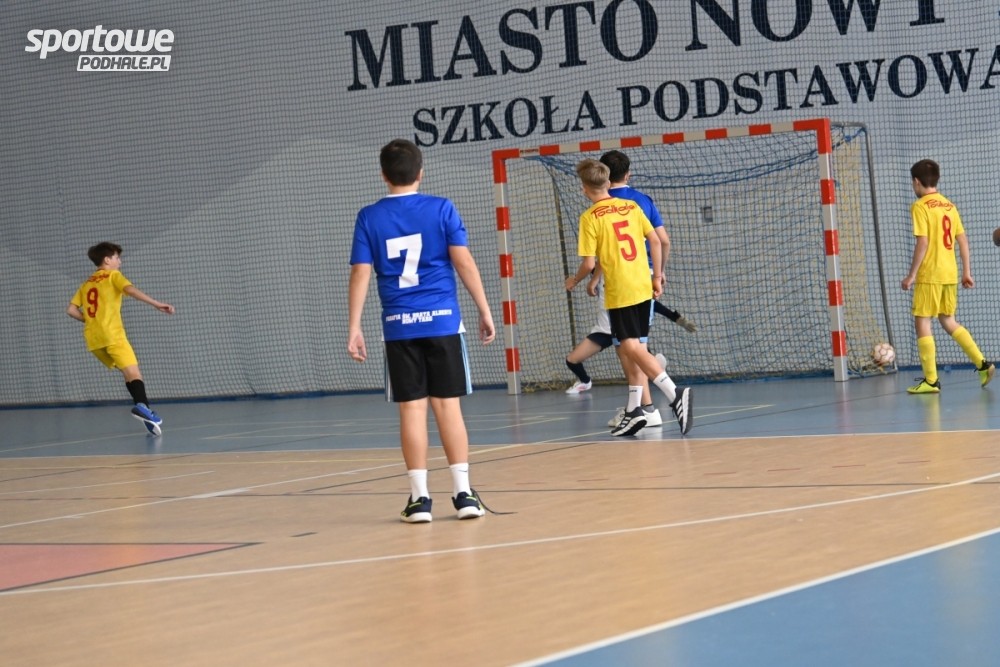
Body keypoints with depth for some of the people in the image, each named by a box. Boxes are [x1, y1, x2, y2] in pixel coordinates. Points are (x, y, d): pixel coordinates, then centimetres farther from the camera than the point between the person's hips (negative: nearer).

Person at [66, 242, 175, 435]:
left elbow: (71, 310, 16)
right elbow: (130, 289, -13)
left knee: (128, 371, 15)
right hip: (111, 334, -6)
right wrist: (156, 304, -21)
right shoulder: (113, 276, 7)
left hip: (93, 338, 6)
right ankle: (142, 405, -41)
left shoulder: (86, 284, 24)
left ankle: (143, 407, 1)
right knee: (133, 371, -16)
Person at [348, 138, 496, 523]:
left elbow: (360, 274, 0)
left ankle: (419, 497, 3)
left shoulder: (369, 218, 3)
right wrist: (485, 311, 2)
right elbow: (463, 262, -3)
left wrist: (354, 329, 3)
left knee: (412, 408, 3)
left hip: (399, 327, 1)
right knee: (447, 405, 3)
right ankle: (463, 492, 2)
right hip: (442, 320, 0)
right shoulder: (441, 210, 1)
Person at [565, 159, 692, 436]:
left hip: (619, 293, -7)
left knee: (632, 349, -8)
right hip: (643, 288, 7)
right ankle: (633, 411, 17)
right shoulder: (631, 206, 7)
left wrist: (574, 281, 9)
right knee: (633, 350, 14)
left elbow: (589, 263, -10)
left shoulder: (590, 218, -8)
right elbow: (655, 240, 6)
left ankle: (675, 394, -26)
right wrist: (657, 276, 14)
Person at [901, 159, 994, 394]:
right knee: (948, 322, 18)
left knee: (922, 323, 0)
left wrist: (911, 275, -12)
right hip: (950, 275, 7)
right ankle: (982, 364, 10)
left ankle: (931, 380, -3)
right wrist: (966, 272, 15)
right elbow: (962, 240, 10)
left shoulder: (920, 206, -10)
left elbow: (922, 243, -16)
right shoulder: (949, 205, 11)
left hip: (929, 275, -7)